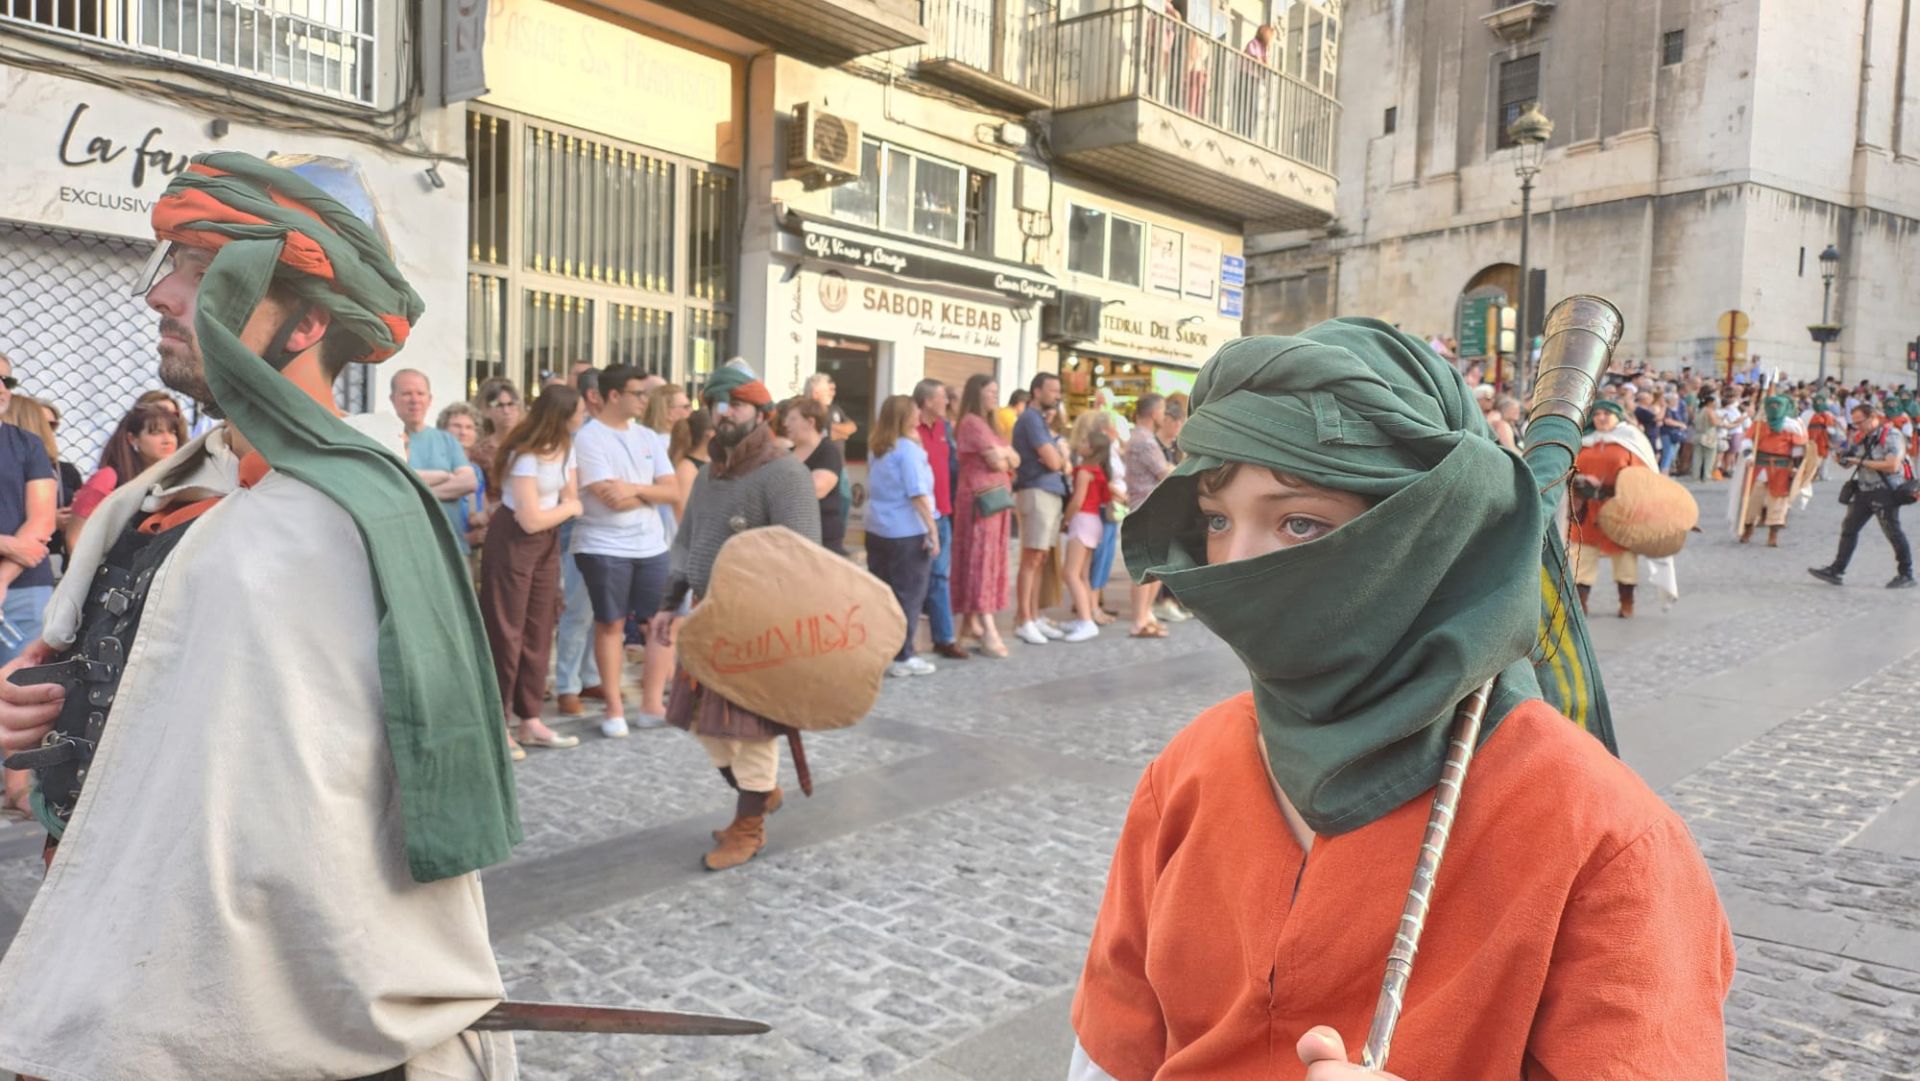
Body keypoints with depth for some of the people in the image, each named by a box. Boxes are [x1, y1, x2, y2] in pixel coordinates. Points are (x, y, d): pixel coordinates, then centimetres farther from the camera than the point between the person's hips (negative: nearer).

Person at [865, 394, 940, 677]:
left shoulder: (878, 449, 12)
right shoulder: (908, 448, -11)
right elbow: (918, 494, -16)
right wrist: (932, 529, -15)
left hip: (877, 529, 7)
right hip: (907, 532, -7)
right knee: (908, 596, 1)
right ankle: (902, 657, 4)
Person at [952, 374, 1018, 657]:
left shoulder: (988, 424, 20)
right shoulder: (972, 422, -9)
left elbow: (1015, 460, 15)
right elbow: (996, 462, -15)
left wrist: (1004, 454, -4)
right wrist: (1005, 456, 5)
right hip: (981, 497, -9)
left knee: (990, 558, 9)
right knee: (980, 559, -9)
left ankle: (970, 624, 15)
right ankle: (988, 629, -12)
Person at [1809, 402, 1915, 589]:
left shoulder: (1891, 436, -12)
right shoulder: (1861, 437, 9)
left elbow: (1892, 466, -23)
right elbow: (1850, 461, 16)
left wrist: (1862, 462, -20)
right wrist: (1843, 458, -8)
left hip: (1886, 492, -7)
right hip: (1864, 491, 7)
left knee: (1893, 532, -1)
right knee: (1849, 527, 5)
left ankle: (1906, 575, 10)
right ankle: (1836, 571, 9)